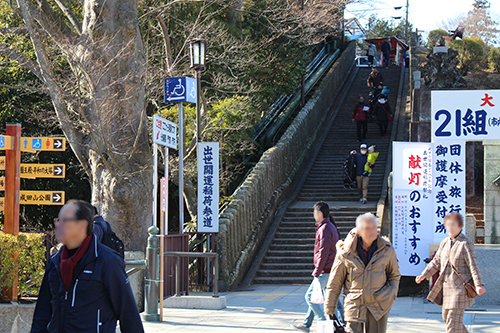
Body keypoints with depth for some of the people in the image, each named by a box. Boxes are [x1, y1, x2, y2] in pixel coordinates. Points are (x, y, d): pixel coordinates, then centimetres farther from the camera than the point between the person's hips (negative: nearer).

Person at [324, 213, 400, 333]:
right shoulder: (346, 252, -7)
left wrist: (390, 294, 0)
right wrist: (329, 309, 7)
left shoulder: (387, 251, -1)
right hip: (354, 304, -1)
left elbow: (394, 275, 16)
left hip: (378, 306, 1)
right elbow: (334, 283, 3)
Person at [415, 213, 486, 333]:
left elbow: (473, 265, -16)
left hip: (460, 286, -8)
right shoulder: (444, 242, 10)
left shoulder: (466, 243, -11)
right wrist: (424, 275, 1)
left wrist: (479, 285, -26)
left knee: (454, 320, -9)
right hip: (446, 286, 8)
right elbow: (436, 262, 13)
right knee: (446, 317, 14)